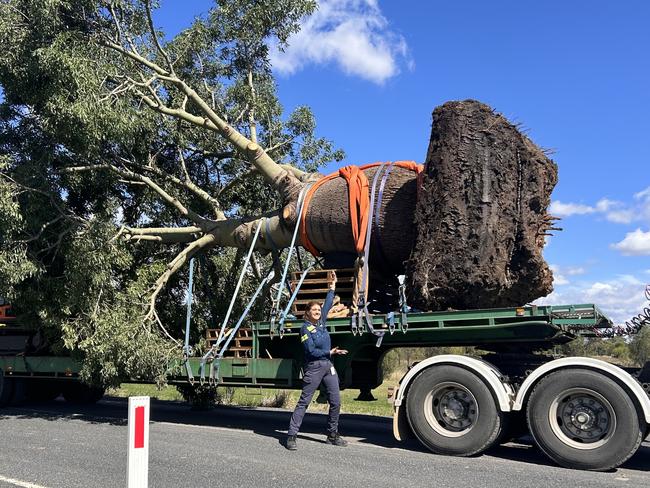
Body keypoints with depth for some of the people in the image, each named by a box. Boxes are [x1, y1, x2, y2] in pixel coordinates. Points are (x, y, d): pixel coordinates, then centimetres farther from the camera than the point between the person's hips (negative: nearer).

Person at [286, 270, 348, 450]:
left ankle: (332, 435, 19)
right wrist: (330, 352, -9)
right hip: (314, 368, -7)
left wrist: (333, 285, 18)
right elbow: (311, 351, -14)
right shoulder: (305, 329, -7)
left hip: (328, 366, 7)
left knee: (336, 402, 6)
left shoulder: (321, 322, 11)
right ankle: (291, 436, -2)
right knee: (304, 402, -5)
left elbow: (328, 304, 18)